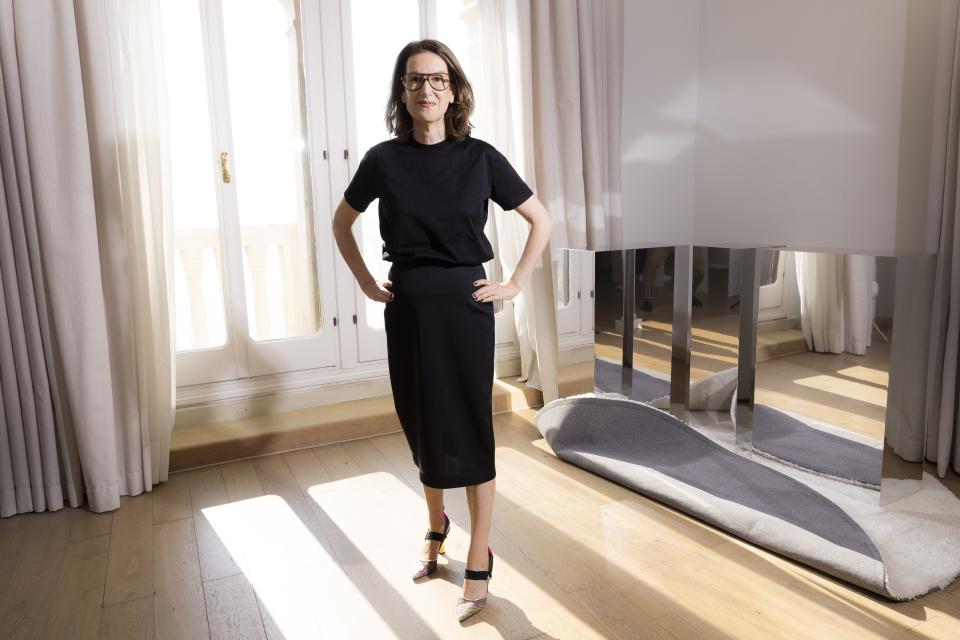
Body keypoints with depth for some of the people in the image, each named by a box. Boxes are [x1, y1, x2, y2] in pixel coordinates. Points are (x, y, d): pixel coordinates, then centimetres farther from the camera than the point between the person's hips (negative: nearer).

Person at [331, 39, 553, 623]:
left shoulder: (480, 157, -4)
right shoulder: (384, 159, 0)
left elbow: (542, 220, 3)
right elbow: (342, 223, 15)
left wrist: (515, 285, -2)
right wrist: (367, 284, 7)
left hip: (464, 306, -2)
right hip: (406, 309, 3)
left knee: (469, 431, 3)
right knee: (422, 426, 15)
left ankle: (479, 560, 17)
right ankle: (435, 528, 39)